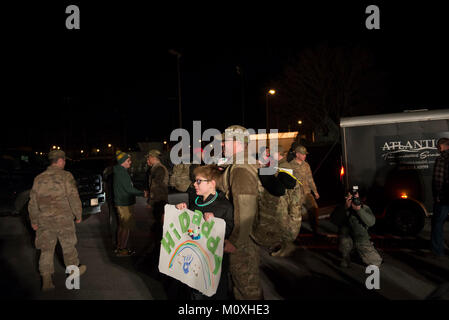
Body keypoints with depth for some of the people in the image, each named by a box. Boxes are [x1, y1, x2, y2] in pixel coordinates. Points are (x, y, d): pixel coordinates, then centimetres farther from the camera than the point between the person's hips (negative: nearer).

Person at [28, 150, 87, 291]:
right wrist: (78, 215, 0)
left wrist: (34, 220, 17)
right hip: (63, 219, -4)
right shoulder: (66, 176, -11)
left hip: (44, 220, 4)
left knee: (46, 250, 10)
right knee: (68, 246, 14)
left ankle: (46, 281, 12)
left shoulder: (39, 178, 4)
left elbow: (33, 202, 8)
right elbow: (74, 198, -13)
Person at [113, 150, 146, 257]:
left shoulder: (119, 172, 13)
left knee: (122, 226, 18)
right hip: (125, 204, -10)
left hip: (121, 203, 10)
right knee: (127, 227, -3)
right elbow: (129, 189, -21)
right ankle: (122, 249, 4)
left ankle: (119, 248, 27)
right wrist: (142, 194, -12)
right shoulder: (122, 172, -19)